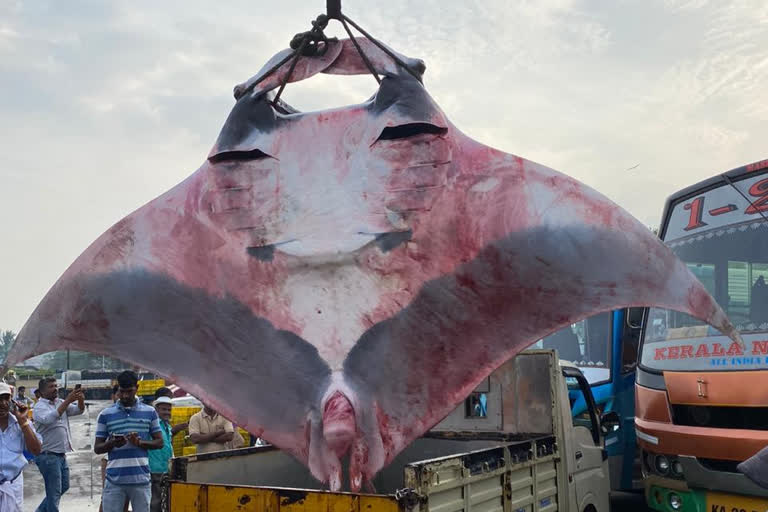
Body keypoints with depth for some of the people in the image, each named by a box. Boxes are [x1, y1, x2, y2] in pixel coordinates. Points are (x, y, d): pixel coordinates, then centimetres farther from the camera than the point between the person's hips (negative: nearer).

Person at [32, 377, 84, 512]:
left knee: (64, 486, 19)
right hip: (48, 455, -8)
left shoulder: (61, 403, 10)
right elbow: (49, 419, -29)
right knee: (54, 492, -3)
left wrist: (80, 400, -21)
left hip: (61, 454, 8)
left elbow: (79, 410, 1)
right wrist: (68, 400, -32)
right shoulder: (39, 407, -10)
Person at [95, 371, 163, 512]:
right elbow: (97, 448, 8)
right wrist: (112, 443, -14)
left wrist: (140, 442, -11)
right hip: (114, 480, 0)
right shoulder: (105, 414, 6)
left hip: (141, 479, 0)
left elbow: (159, 442, 8)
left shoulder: (150, 412, 7)